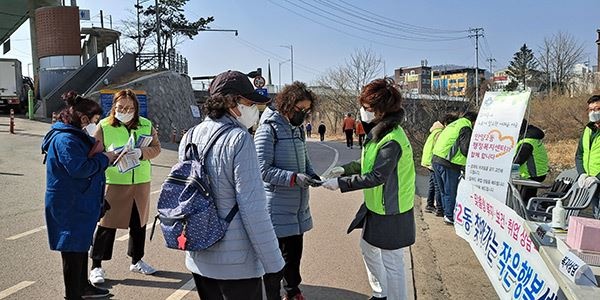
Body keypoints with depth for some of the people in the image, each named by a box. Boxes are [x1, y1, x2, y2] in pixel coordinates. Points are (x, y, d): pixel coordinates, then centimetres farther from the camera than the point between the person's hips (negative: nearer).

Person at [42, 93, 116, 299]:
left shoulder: (76, 136, 14)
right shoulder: (66, 139, -21)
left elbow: (87, 159, 18)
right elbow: (79, 168, -28)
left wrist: (105, 157, 2)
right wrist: (104, 159, -17)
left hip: (81, 204, 11)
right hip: (70, 207, -11)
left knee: (82, 245, 21)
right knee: (73, 251, 0)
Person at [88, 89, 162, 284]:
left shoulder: (146, 125, 2)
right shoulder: (104, 126, -6)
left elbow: (156, 148, 1)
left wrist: (140, 153, -18)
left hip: (141, 182, 4)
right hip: (114, 182, -4)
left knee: (139, 222, 15)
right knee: (107, 223, 1)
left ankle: (137, 261, 32)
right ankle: (96, 266, 16)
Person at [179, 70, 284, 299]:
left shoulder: (190, 137, 4)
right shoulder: (238, 139, -18)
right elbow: (253, 207, -21)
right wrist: (272, 261, -13)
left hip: (198, 259, 7)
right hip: (236, 263, -7)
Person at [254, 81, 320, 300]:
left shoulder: (297, 128, 9)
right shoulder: (268, 129, -15)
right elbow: (263, 170, -18)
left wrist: (311, 174, -4)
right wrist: (294, 178, -27)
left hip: (298, 207, 8)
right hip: (277, 209, -8)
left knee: (295, 251, 21)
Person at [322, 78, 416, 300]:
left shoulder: (392, 140, -27)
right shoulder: (379, 131, 3)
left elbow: (376, 177, -27)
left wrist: (341, 183, -23)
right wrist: (346, 169, 2)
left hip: (391, 213, -10)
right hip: (376, 207, 10)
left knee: (391, 263, 3)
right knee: (368, 247, 24)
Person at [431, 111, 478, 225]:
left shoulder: (452, 125, 23)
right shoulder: (466, 128, -6)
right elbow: (465, 149, -16)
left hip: (436, 160, 9)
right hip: (448, 164, -9)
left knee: (444, 191, 18)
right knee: (451, 192, 1)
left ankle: (446, 214, 26)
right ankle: (450, 217, 6)